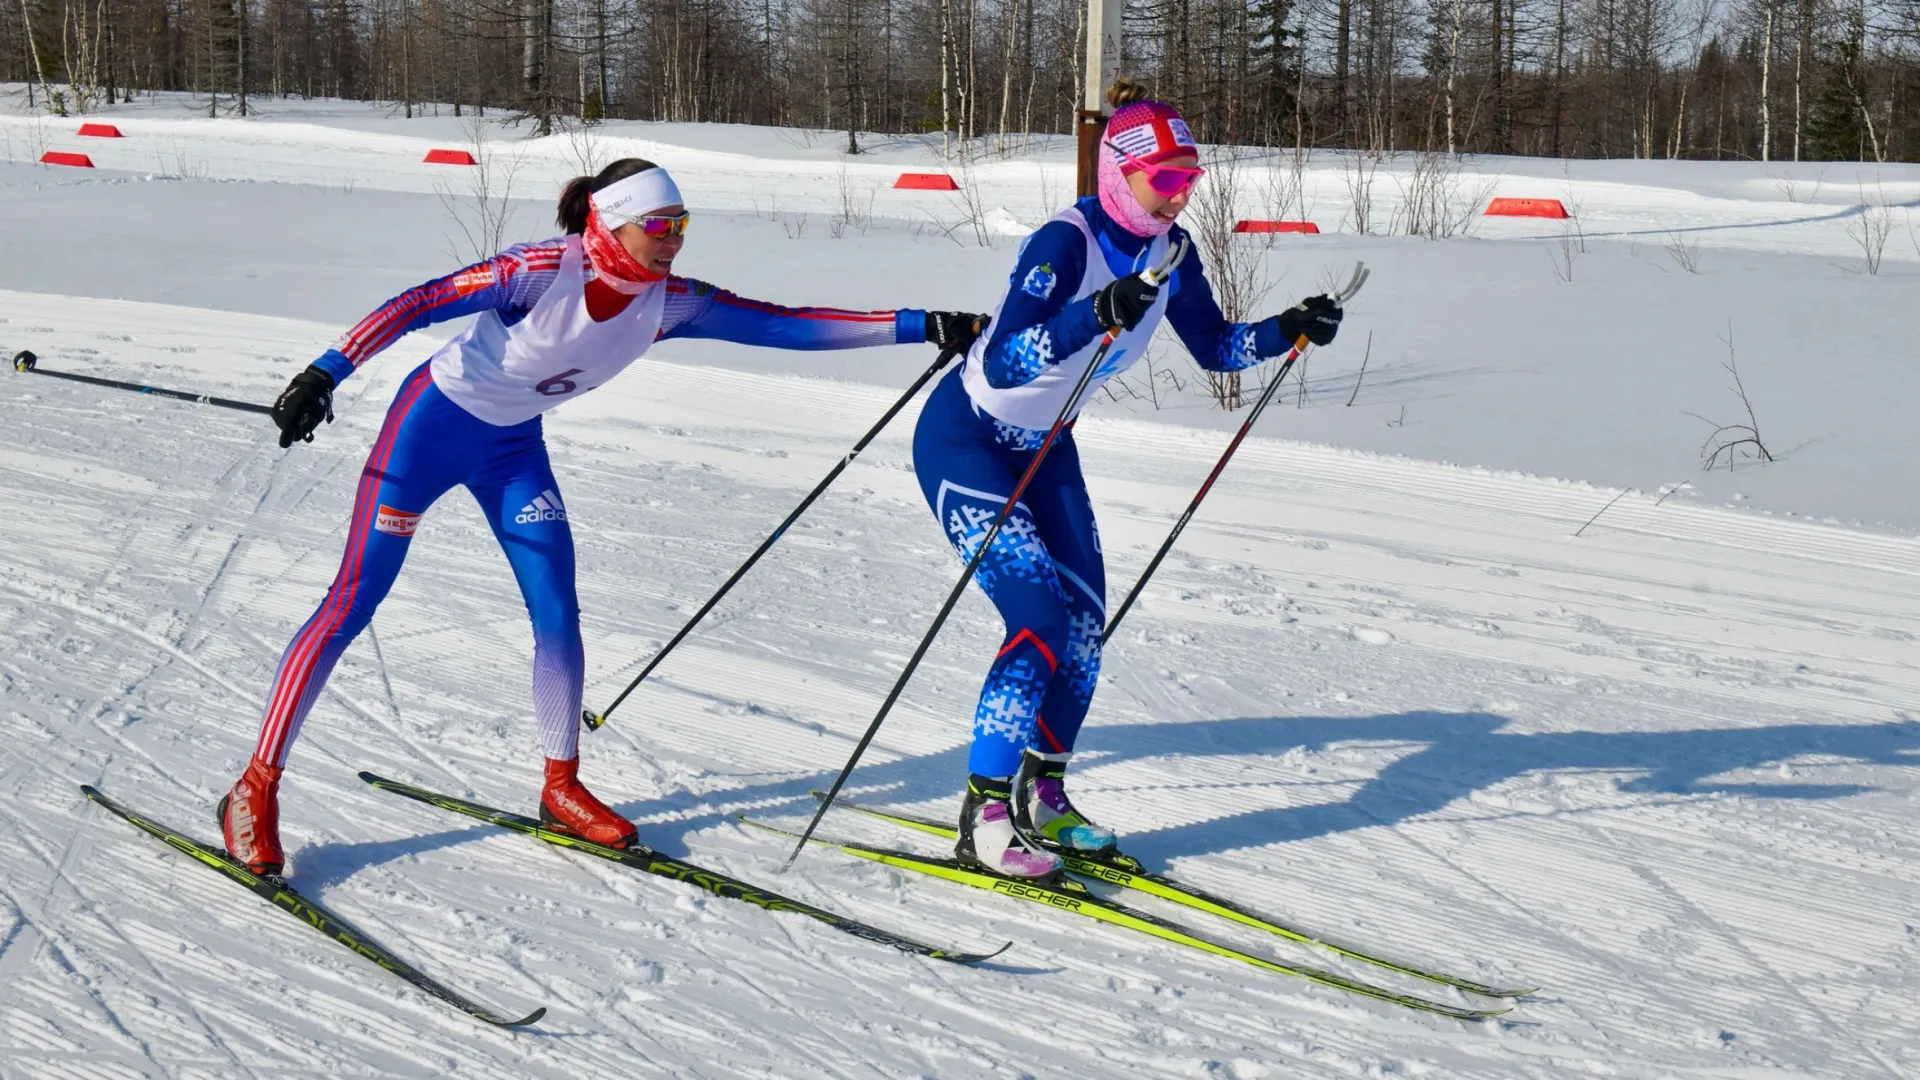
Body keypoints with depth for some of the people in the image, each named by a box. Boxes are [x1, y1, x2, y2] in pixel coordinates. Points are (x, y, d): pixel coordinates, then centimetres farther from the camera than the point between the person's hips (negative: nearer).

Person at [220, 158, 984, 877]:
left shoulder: (669, 302, -12)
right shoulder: (543, 272, -28)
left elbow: (786, 325, -12)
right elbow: (418, 304, -27)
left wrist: (922, 327, -15)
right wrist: (325, 374, -34)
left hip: (514, 445, 6)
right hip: (434, 423, -5)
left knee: (558, 614, -1)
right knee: (354, 603, -8)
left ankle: (562, 787, 18)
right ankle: (256, 790, -2)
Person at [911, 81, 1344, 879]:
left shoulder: (1168, 250, -5)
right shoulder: (1065, 243, -28)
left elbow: (1214, 347, 8)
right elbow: (1003, 365, -38)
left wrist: (1291, 329, -7)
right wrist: (1098, 315, -49)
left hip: (1043, 447, 8)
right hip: (965, 438, -8)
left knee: (1085, 623, 3)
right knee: (1039, 617, -18)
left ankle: (1041, 797, 19)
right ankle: (983, 815, -10)